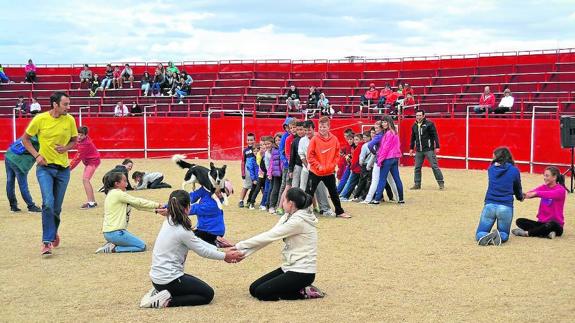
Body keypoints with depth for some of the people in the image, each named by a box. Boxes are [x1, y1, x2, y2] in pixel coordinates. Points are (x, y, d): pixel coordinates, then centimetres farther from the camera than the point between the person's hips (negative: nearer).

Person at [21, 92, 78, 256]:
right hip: (45, 167, -3)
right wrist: (37, 155, -9)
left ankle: (53, 232, 36)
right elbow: (25, 139, 3)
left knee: (57, 207, 9)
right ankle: (47, 241, -11)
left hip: (63, 168, 3)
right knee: (48, 203, -18)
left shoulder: (70, 120, -2)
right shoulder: (40, 119, -9)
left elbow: (74, 140, 13)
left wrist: (66, 148, -8)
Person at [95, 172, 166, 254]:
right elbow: (137, 202, -9)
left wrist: (155, 210, 6)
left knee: (140, 243, 19)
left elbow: (136, 205, 13)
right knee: (142, 246, -5)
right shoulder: (118, 193, -13)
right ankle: (114, 248, -7)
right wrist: (157, 205, 0)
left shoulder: (112, 194, 16)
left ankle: (112, 245, 9)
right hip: (115, 233, -10)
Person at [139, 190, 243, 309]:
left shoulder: (169, 222, 4)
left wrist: (221, 252, 9)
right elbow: (203, 251, -9)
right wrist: (225, 256, 5)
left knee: (198, 284, 27)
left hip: (157, 277, 9)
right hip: (168, 280, -9)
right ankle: (168, 300, -7)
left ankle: (159, 292, 11)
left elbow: (196, 241, 9)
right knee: (208, 294, 4)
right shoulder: (182, 231, -22)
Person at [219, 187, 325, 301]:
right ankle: (298, 288, 10)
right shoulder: (289, 217, 7)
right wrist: (243, 252, -8)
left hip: (302, 272, -9)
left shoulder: (298, 221, -22)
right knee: (254, 289, 5)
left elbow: (269, 236, -20)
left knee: (261, 292, -13)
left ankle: (304, 292, -3)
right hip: (290, 267, 9)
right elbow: (268, 237, 2)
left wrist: (239, 246, -13)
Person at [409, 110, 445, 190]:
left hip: (429, 149, -6)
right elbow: (413, 138, 21)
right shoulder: (414, 126, 11)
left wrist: (437, 147, -13)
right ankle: (417, 184, 15)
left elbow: (435, 135, -8)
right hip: (418, 150, 6)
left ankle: (441, 183, 1)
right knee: (417, 167, 6)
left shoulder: (429, 124, -7)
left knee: (434, 166, -5)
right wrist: (411, 148, 20)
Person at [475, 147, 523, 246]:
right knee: (504, 234, 20)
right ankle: (499, 236, -16)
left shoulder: (491, 169, 7)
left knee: (479, 234, 12)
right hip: (506, 207, -1)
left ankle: (486, 237, -23)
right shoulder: (514, 170, 2)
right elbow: (518, 187, 18)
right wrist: (520, 197, 43)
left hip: (489, 205, 1)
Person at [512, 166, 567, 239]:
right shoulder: (543, 187, 7)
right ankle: (547, 233, -23)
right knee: (519, 221, -12)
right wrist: (524, 194, -35)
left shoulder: (561, 190, -10)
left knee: (550, 225, -40)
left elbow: (550, 194, -33)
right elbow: (532, 192, -13)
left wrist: (536, 193, -46)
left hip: (556, 224, -6)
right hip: (542, 222, 6)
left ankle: (526, 233, -21)